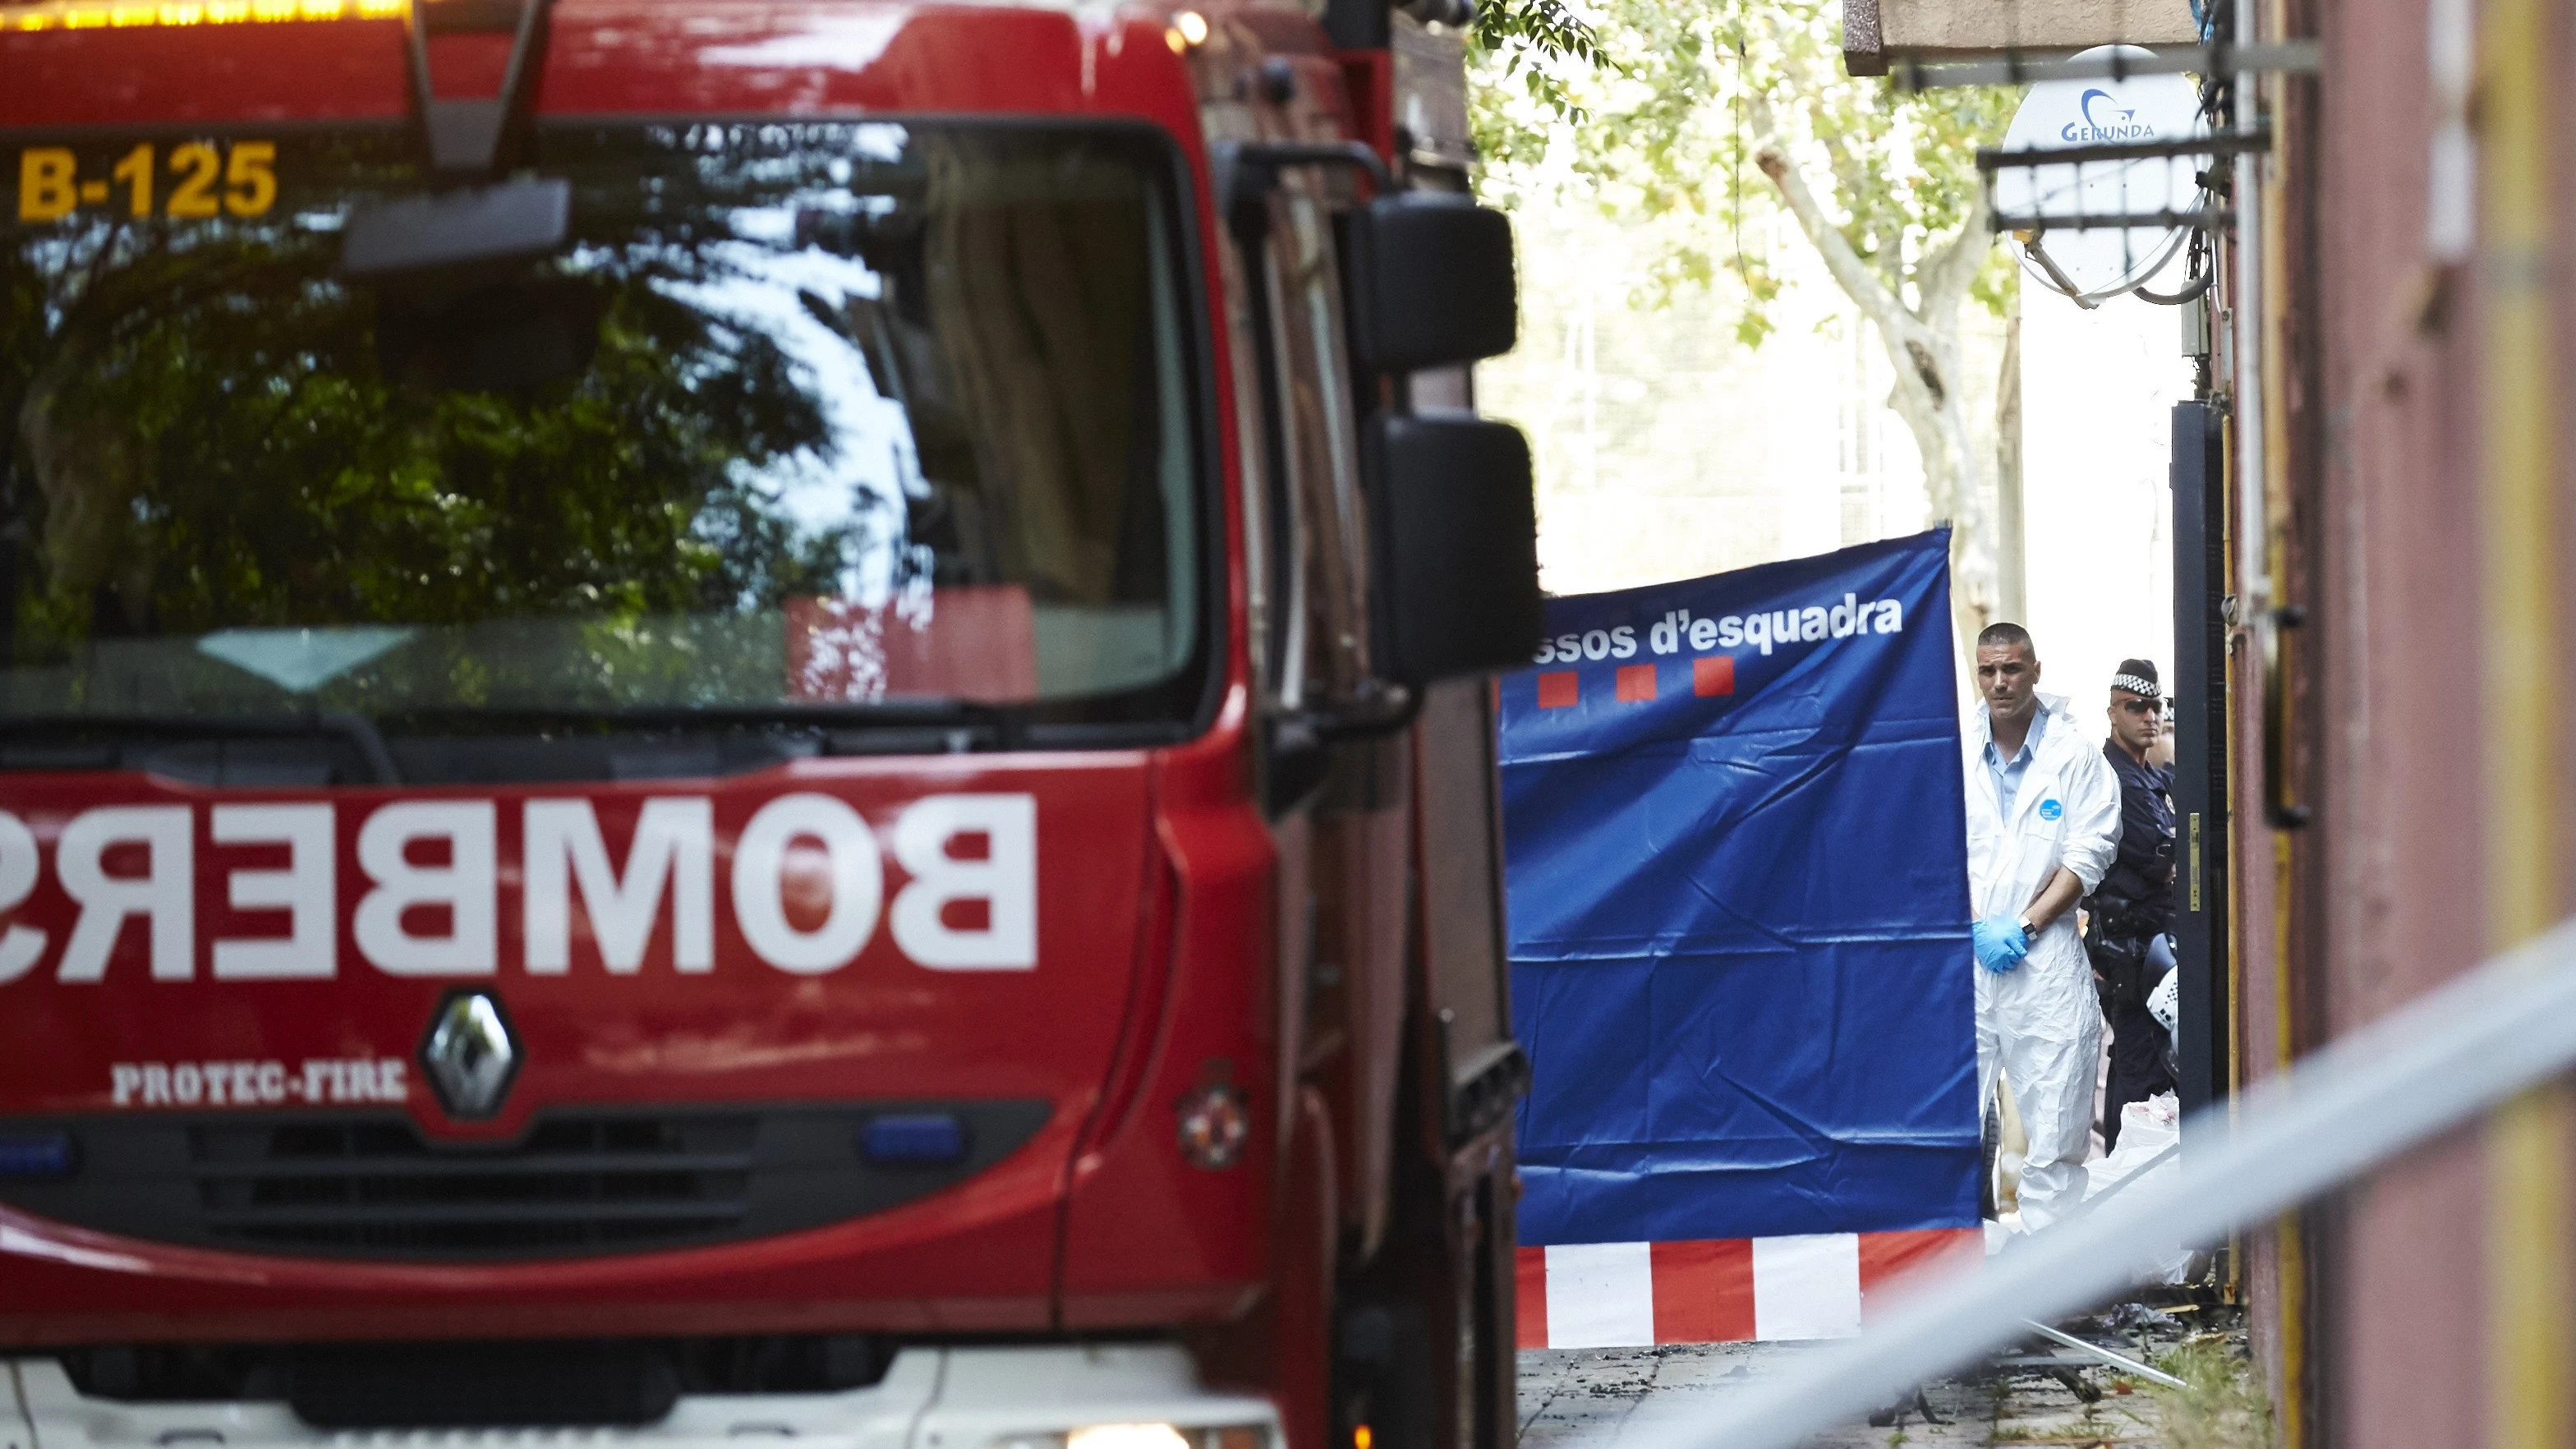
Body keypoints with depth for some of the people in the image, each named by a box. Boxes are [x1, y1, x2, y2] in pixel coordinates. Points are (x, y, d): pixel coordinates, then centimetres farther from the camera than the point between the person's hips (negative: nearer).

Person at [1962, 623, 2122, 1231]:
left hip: (2045, 957, -1)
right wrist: (1976, 928, -8)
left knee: (2054, 1135, -2)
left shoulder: (2075, 753, 2)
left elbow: (2089, 854, -1)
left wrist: (2025, 925, -10)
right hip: (1960, 955, 1)